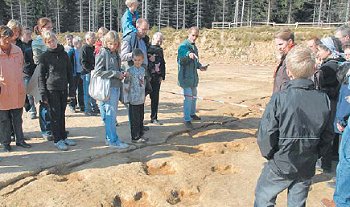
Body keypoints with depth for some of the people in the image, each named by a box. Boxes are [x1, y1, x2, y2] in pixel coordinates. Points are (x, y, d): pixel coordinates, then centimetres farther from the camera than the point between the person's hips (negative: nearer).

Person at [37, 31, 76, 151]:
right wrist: (43, 94, -8)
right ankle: (57, 140, 9)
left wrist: (71, 90, 7)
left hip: (63, 89, 4)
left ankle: (63, 137, 22)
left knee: (62, 114, 12)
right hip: (51, 89, -3)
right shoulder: (44, 57, -3)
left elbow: (69, 73, 11)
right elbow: (41, 76, -3)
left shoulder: (64, 54, 8)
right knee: (55, 115, 0)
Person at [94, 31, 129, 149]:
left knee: (112, 115, 13)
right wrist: (116, 74, -16)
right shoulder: (103, 53, -10)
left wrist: (121, 73, 2)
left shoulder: (115, 53, 13)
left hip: (116, 87, 8)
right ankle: (113, 140, 3)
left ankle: (109, 138, 23)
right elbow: (98, 72, -17)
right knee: (110, 114, -3)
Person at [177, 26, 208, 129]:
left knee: (194, 96, 20)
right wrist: (189, 54, -57)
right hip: (186, 76, -9)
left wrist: (200, 66, 10)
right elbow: (182, 55, -38)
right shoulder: (183, 46, -14)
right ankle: (187, 119, -2)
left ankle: (192, 114, 38)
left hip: (193, 76, 9)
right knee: (188, 97, -10)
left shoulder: (194, 46, 13)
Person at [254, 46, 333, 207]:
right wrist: (314, 154, 15)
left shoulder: (279, 98, -22)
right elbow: (326, 136, 2)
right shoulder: (324, 99, -7)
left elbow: (266, 133, -19)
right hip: (307, 168, 5)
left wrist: (269, 155, -1)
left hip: (280, 165, -4)